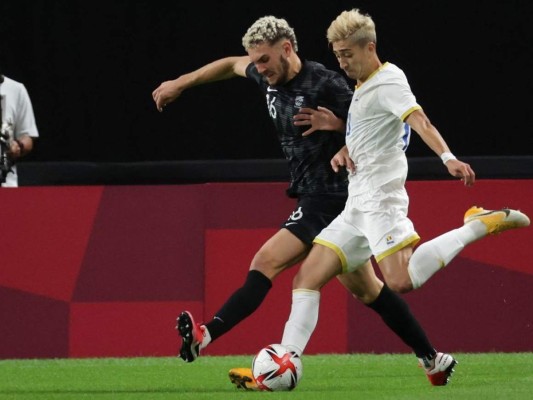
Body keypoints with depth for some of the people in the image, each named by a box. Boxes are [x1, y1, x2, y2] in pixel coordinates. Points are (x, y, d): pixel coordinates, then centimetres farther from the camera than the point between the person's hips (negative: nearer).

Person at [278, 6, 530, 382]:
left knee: (401, 280, -27)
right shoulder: (363, 87, 21)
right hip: (358, 206, 9)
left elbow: (418, 119, -25)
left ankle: (479, 225, -14)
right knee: (306, 279, 3)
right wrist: (345, 151, 13)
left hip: (379, 197, -9)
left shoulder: (388, 82, -8)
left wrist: (448, 157, -41)